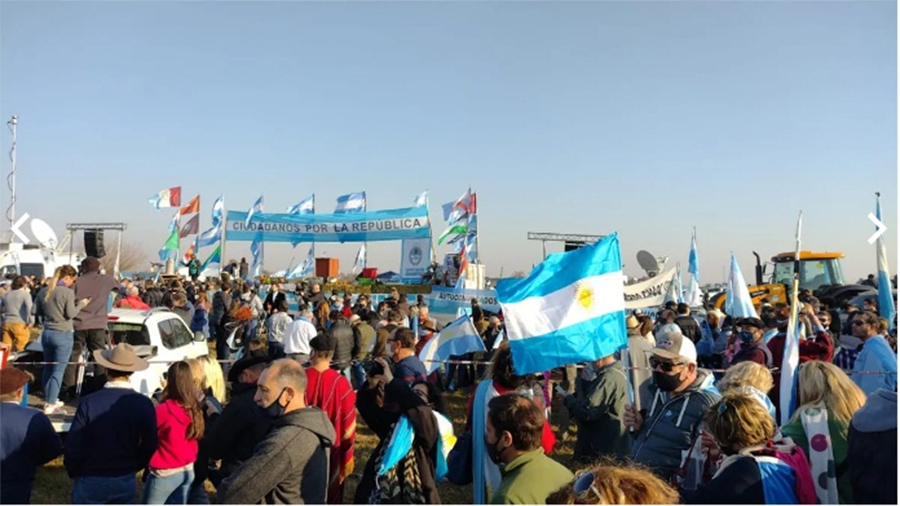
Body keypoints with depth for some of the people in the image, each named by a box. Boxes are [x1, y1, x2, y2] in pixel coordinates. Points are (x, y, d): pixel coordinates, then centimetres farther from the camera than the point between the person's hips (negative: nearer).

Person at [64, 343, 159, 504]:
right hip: (126, 481, 2)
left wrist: (74, 471, 8)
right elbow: (150, 446, -6)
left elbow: (73, 446, -12)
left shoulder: (89, 402, -18)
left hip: (90, 481, -2)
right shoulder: (144, 404, -11)